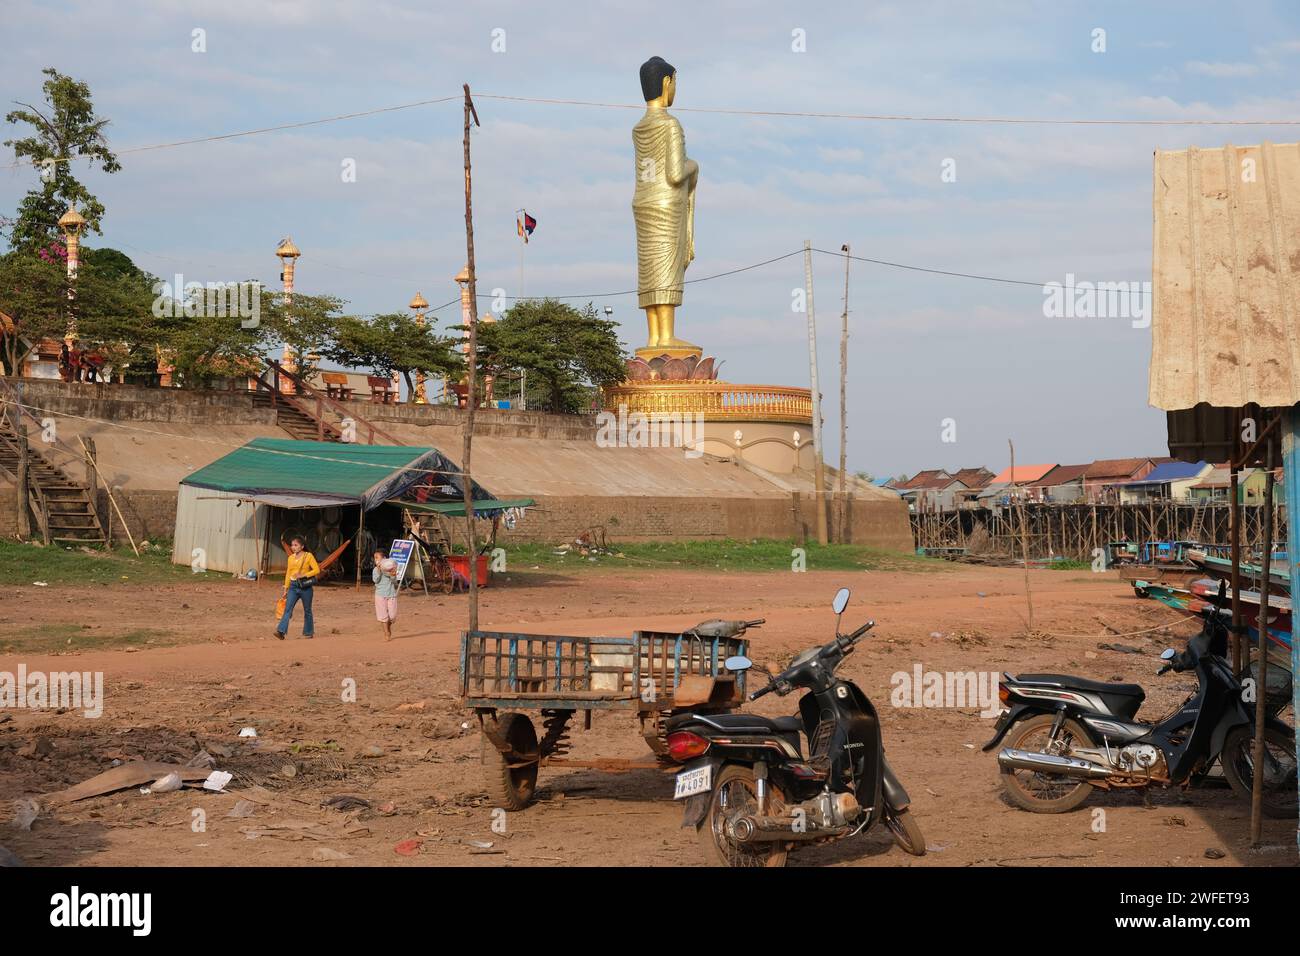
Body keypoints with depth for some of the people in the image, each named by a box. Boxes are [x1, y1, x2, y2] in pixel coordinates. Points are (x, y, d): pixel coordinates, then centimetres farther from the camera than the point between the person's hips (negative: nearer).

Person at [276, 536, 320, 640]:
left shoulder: (308, 556, -4)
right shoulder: (291, 558, 11)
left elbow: (317, 570, -10)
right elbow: (288, 574, 17)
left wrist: (303, 575, -19)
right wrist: (286, 589, 16)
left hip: (305, 586, -4)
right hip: (293, 586, 4)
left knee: (307, 610, 7)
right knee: (288, 609, -10)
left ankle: (309, 632, 20)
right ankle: (281, 631, -19)